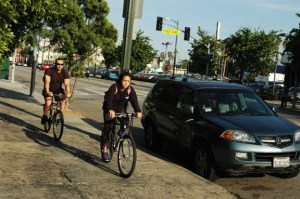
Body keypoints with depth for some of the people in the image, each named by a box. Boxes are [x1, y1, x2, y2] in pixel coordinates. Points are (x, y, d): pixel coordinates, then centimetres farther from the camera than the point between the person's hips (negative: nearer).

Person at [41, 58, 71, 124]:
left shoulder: (65, 72, -10)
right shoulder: (49, 70, -18)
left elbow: (67, 84, -22)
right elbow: (47, 82, -31)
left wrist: (68, 92, -41)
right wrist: (47, 92, -47)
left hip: (58, 90, 3)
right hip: (49, 90, -3)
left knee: (63, 101, -25)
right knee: (48, 103, -26)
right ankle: (45, 115, 2)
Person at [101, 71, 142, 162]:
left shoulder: (130, 90, -12)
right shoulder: (114, 87, -23)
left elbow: (134, 101, -24)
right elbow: (109, 99, -36)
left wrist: (138, 111, -43)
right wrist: (110, 110, -55)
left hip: (121, 110, 4)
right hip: (110, 110, -4)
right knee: (108, 128, -14)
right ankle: (104, 151, -10)